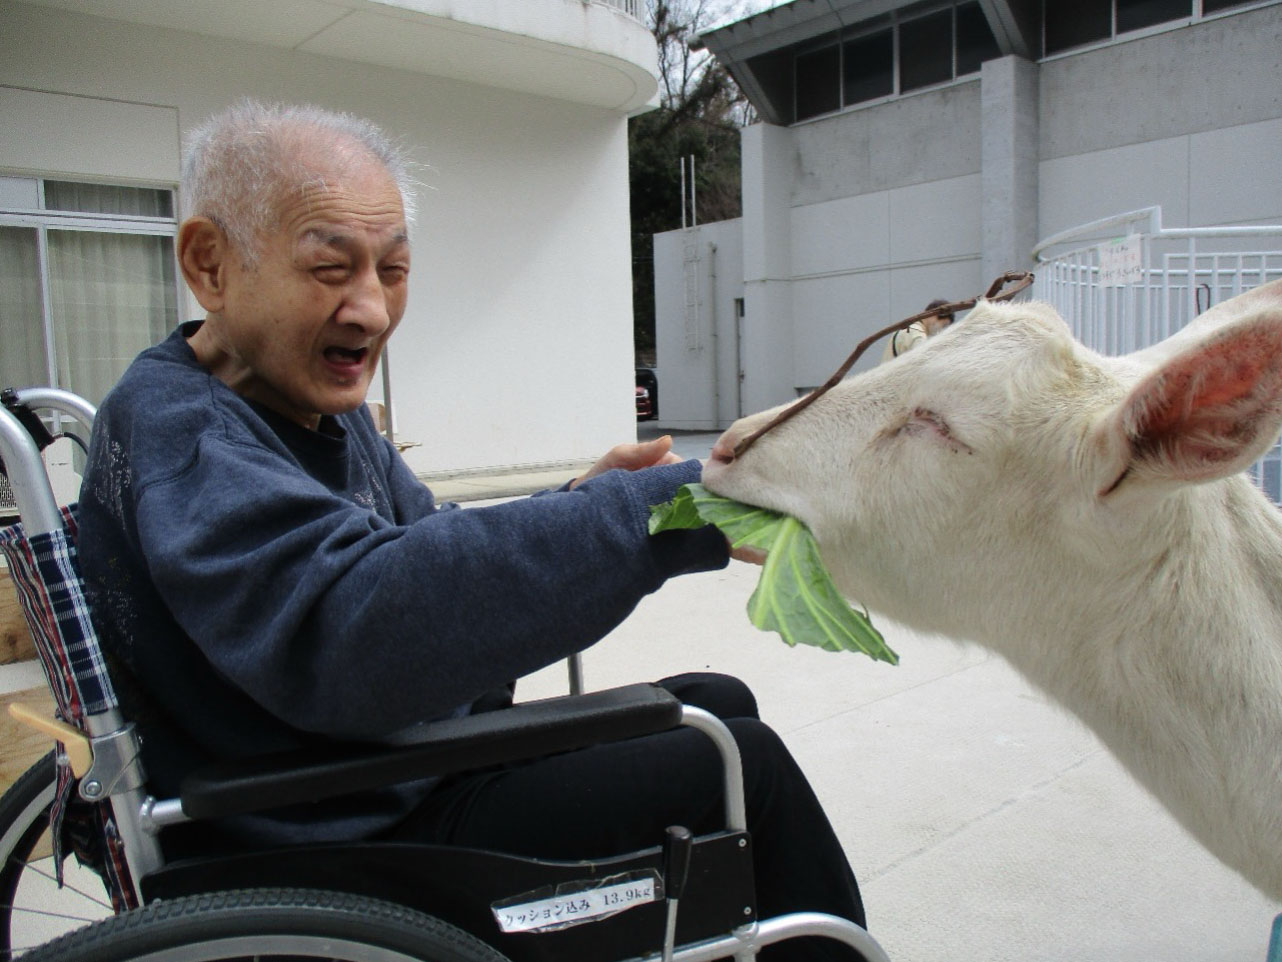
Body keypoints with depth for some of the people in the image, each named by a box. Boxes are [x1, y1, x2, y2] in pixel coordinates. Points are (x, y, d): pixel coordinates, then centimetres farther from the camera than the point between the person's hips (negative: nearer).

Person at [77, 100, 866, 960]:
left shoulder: (324, 402, 8)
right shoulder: (171, 429, -23)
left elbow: (429, 552, 10)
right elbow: (344, 625, -41)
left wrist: (580, 503, -9)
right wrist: (664, 510, -43)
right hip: (346, 847, -9)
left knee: (716, 702, 13)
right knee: (742, 765, -11)